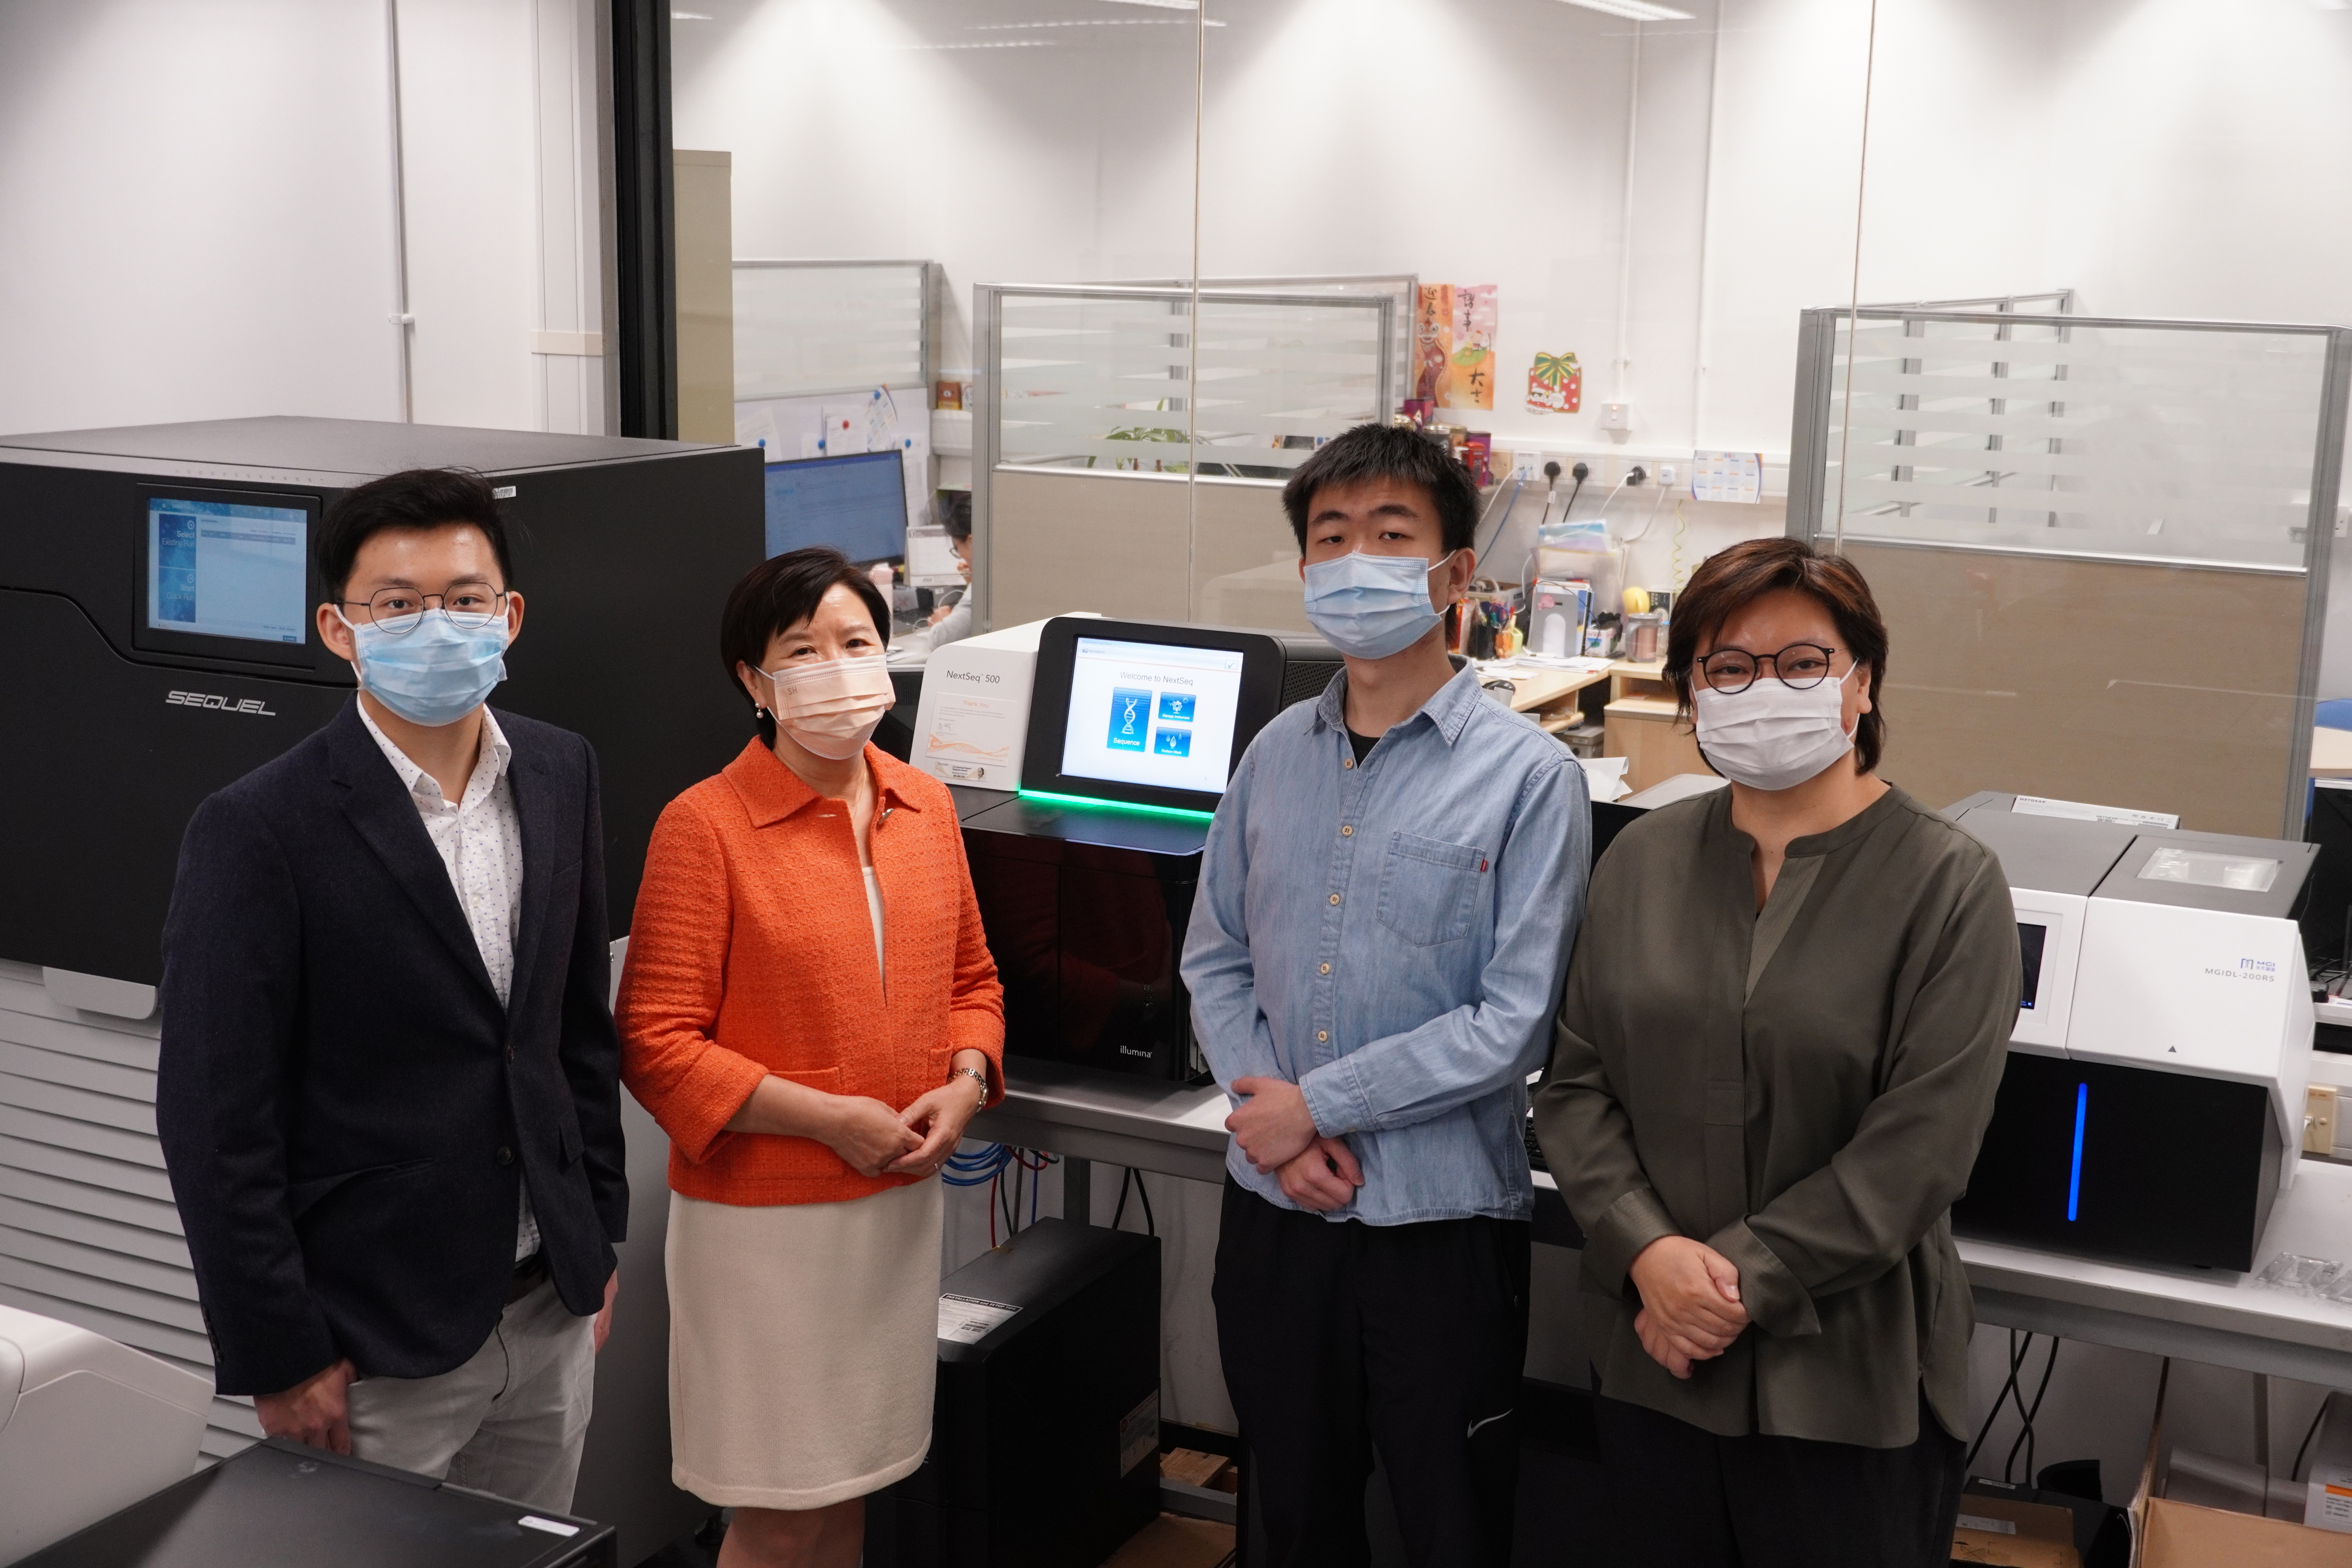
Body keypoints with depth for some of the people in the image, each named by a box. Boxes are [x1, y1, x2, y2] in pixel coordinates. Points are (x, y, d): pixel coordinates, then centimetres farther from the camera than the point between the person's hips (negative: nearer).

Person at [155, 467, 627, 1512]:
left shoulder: (560, 774, 3)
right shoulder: (259, 831, -16)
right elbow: (213, 1122, -14)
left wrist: (599, 1236, 12)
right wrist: (281, 1359, -13)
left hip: (551, 1309, 6)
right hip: (377, 1345, -5)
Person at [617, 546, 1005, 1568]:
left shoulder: (927, 808, 5)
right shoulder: (705, 824, -13)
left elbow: (971, 978, 16)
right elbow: (655, 1044, -15)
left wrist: (965, 1083, -3)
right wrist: (827, 1118, -18)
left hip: (901, 1203, 6)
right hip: (765, 1215, -5)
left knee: (853, 1484, 18)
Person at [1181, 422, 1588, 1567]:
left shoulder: (1527, 775, -11)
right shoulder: (1276, 754, 6)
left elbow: (1513, 1025, -16)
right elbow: (1216, 961, 8)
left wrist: (1316, 1104, -14)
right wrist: (1270, 1118, -8)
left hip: (1438, 1222, -4)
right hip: (1272, 1212, 5)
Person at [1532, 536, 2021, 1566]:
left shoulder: (1949, 884, -8)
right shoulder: (1645, 859, 5)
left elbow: (1917, 1150, -14)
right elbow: (1575, 1086, 2)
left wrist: (1742, 1283, -16)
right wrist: (1650, 1253, -13)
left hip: (1846, 1376, -3)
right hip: (1653, 1355, 4)